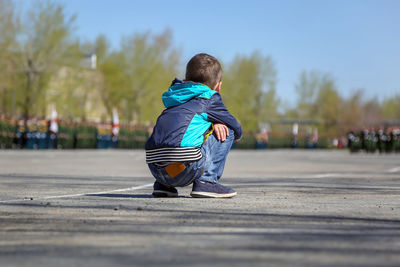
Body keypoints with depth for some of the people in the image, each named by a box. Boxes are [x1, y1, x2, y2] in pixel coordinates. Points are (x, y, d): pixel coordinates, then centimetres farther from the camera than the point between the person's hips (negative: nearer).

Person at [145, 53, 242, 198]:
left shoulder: (175, 96, 27)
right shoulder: (210, 97, 10)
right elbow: (237, 129, 18)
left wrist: (214, 123, 19)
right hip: (185, 170, -7)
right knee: (227, 130, 12)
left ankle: (163, 185, 21)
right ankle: (206, 181, 0)